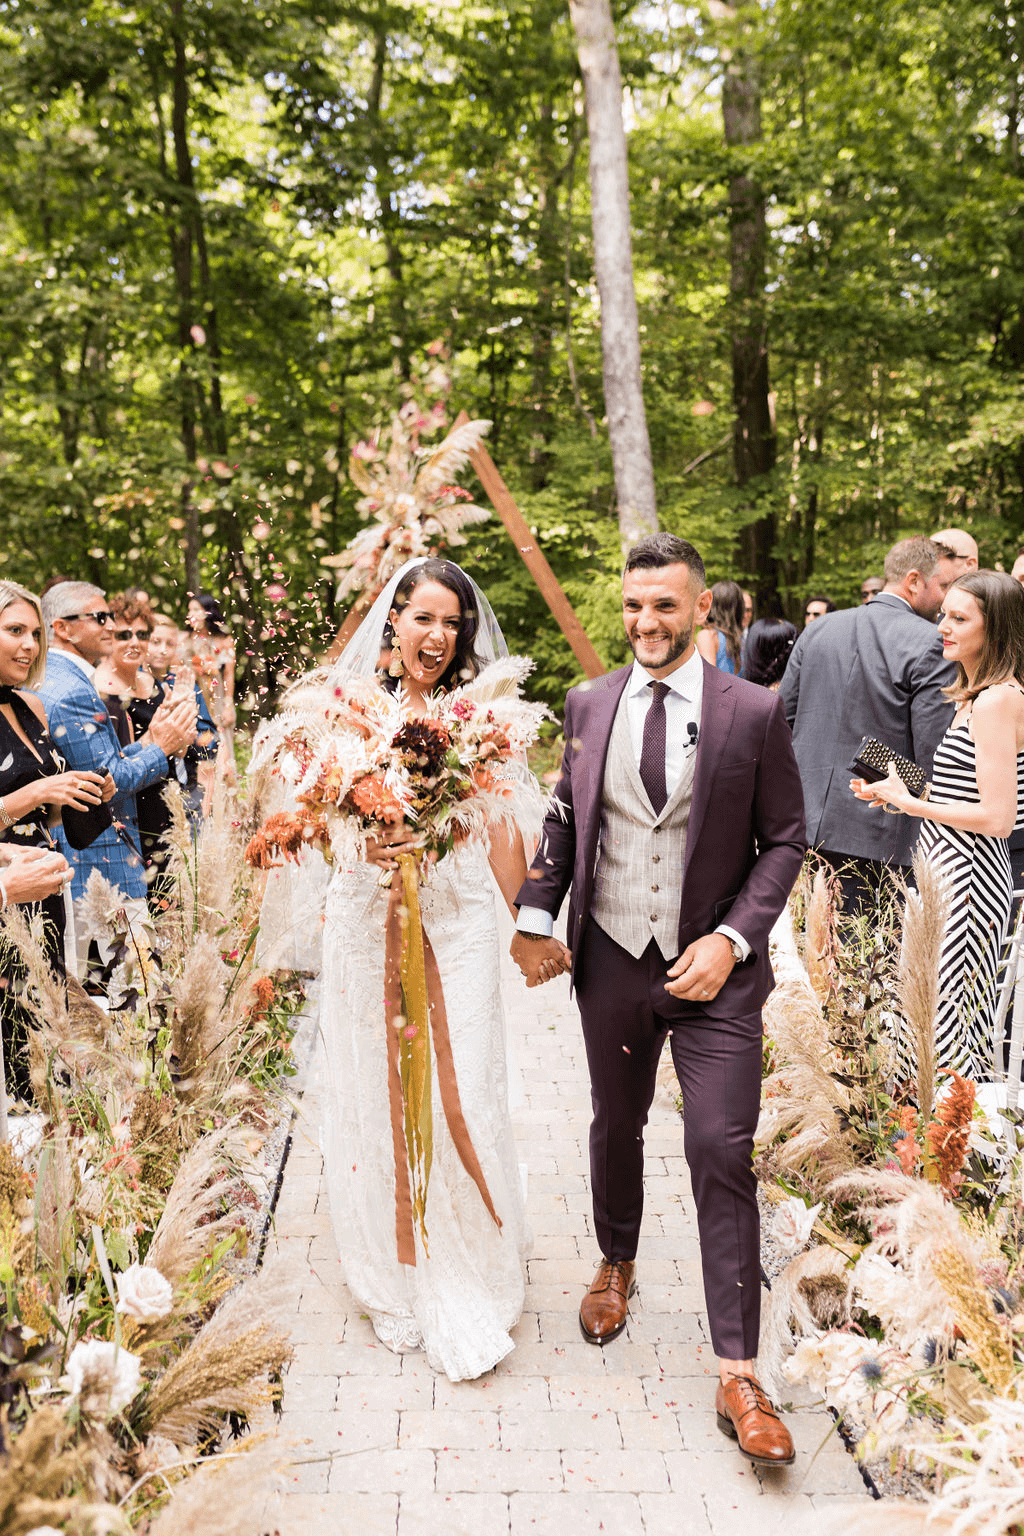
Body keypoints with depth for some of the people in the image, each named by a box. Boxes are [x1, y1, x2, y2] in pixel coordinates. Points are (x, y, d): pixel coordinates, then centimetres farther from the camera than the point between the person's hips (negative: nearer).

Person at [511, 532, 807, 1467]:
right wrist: (535, 918, -4)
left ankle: (738, 1374, 9)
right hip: (611, 960, 3)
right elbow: (563, 820, 9)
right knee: (616, 1125, 21)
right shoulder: (588, 705, 1)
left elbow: (785, 838, -3)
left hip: (714, 968, -3)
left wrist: (732, 939, -15)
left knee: (723, 1153, -4)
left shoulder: (753, 712, -7)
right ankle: (616, 1266, 49)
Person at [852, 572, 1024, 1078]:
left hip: (968, 878, -10)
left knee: (945, 1024, -2)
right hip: (948, 871, 10)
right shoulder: (975, 694, 14)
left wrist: (910, 803, -13)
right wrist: (896, 792, 11)